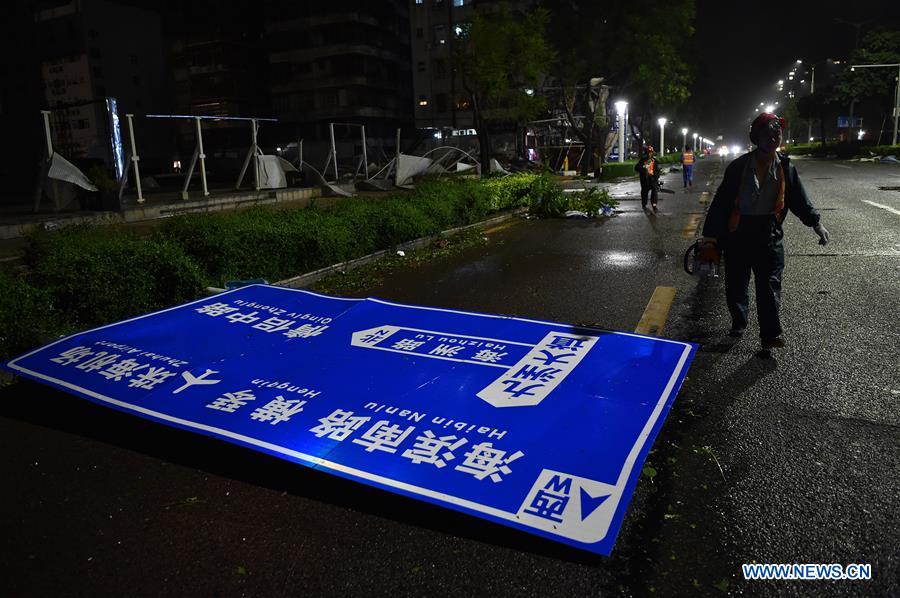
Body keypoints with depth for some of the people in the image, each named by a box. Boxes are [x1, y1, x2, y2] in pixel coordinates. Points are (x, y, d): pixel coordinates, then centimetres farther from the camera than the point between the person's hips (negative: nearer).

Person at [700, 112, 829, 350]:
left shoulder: (785, 167, 4)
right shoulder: (739, 166, -5)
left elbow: (799, 199, 11)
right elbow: (721, 201, -5)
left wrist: (815, 222, -1)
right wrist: (711, 232, -8)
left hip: (769, 233, 1)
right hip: (738, 232, -1)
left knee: (770, 284, -5)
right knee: (736, 284, 7)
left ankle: (771, 333, -3)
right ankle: (738, 323, 28)